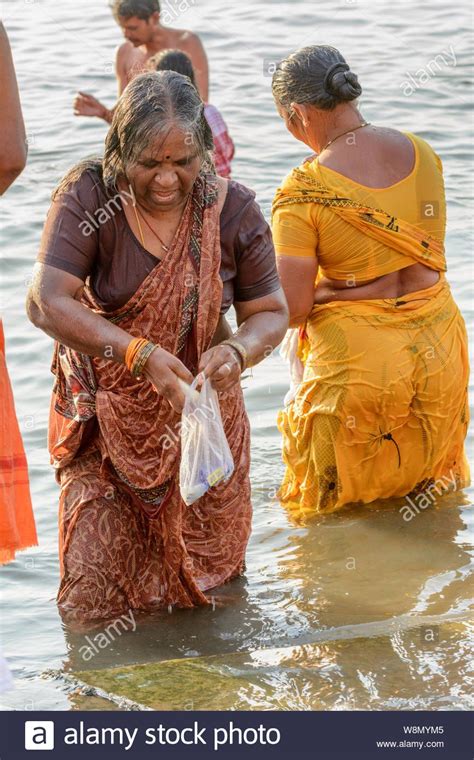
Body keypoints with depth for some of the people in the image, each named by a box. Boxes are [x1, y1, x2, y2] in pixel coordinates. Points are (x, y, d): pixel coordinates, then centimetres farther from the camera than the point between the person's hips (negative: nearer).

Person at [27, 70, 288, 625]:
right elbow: (46, 303, -26)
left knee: (205, 569, 13)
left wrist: (238, 350, -24)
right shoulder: (89, 196, -16)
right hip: (105, 416, -2)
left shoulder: (233, 209, -9)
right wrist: (140, 355, -36)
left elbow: (270, 312, 0)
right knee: (95, 589, -5)